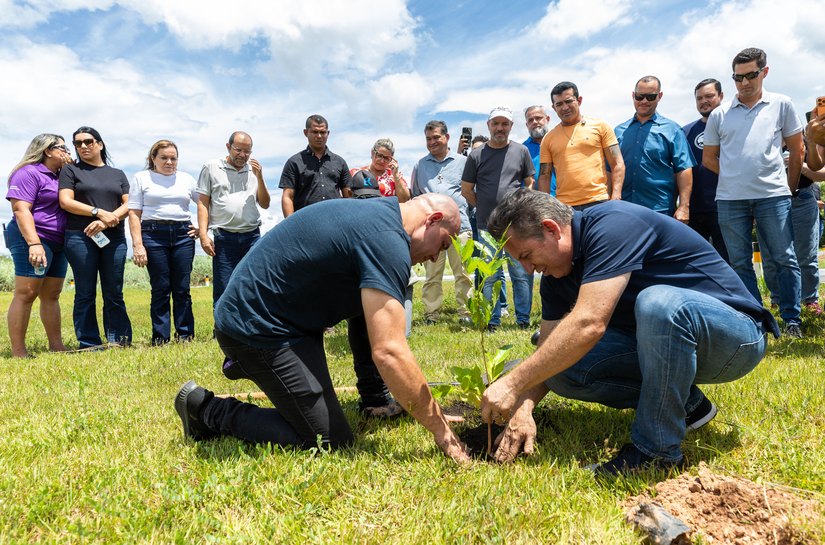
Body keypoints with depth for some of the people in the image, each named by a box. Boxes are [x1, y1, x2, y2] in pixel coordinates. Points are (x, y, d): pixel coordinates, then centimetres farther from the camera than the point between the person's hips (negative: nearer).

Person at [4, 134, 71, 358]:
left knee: (51, 295, 9)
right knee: (26, 294, -8)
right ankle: (18, 352, -6)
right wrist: (34, 243, -26)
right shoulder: (29, 172, -7)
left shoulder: (58, 176, 19)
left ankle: (56, 346, 13)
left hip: (57, 243, 9)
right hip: (33, 241, -9)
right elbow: (20, 209, -16)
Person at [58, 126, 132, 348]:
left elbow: (128, 204, 7)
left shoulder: (117, 174, 18)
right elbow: (65, 202, -1)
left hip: (114, 238, 2)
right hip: (80, 238, -2)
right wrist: (100, 212, -11)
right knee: (85, 294, -1)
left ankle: (118, 341, 5)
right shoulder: (71, 170, 11)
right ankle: (89, 344, 3)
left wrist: (108, 220, -10)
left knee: (114, 293, 2)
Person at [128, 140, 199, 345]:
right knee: (160, 289, -1)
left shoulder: (187, 179, 15)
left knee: (182, 289, 1)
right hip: (154, 234, -2)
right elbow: (134, 214, 3)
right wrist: (137, 244, -7)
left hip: (183, 234, 2)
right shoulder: (141, 178, 9)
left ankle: (185, 336, 7)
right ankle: (160, 339, 6)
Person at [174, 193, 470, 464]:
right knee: (331, 443, -6)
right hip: (256, 328, -10)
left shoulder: (378, 211, 9)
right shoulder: (387, 241, -22)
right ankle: (210, 410, 3)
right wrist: (441, 430, -19)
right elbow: (389, 351, -29)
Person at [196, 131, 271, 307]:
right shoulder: (211, 168, 8)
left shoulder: (254, 169, 15)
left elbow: (265, 204, 13)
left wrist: (259, 177, 1)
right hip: (224, 238, -2)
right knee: (223, 291, -2)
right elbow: (203, 203, 5)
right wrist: (203, 234, -5)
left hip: (252, 236, 3)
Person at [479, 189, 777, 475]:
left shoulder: (613, 223, -25)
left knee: (658, 303, -39)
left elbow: (588, 324, -36)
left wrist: (513, 384, -32)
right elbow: (547, 349, -2)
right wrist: (523, 406, -19)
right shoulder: (556, 274, 1)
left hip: (736, 335, -7)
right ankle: (685, 403, 5)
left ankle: (657, 450, -21)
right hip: (661, 340, 7)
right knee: (557, 363, -11)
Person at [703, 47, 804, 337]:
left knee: (784, 258, 1)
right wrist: (736, 176, 6)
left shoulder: (781, 105, 7)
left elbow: (796, 151, 11)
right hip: (730, 199, 1)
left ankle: (792, 319, 13)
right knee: (740, 263, 6)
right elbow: (708, 158, 13)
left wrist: (789, 188, 10)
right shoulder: (719, 114, 8)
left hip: (773, 196, -1)